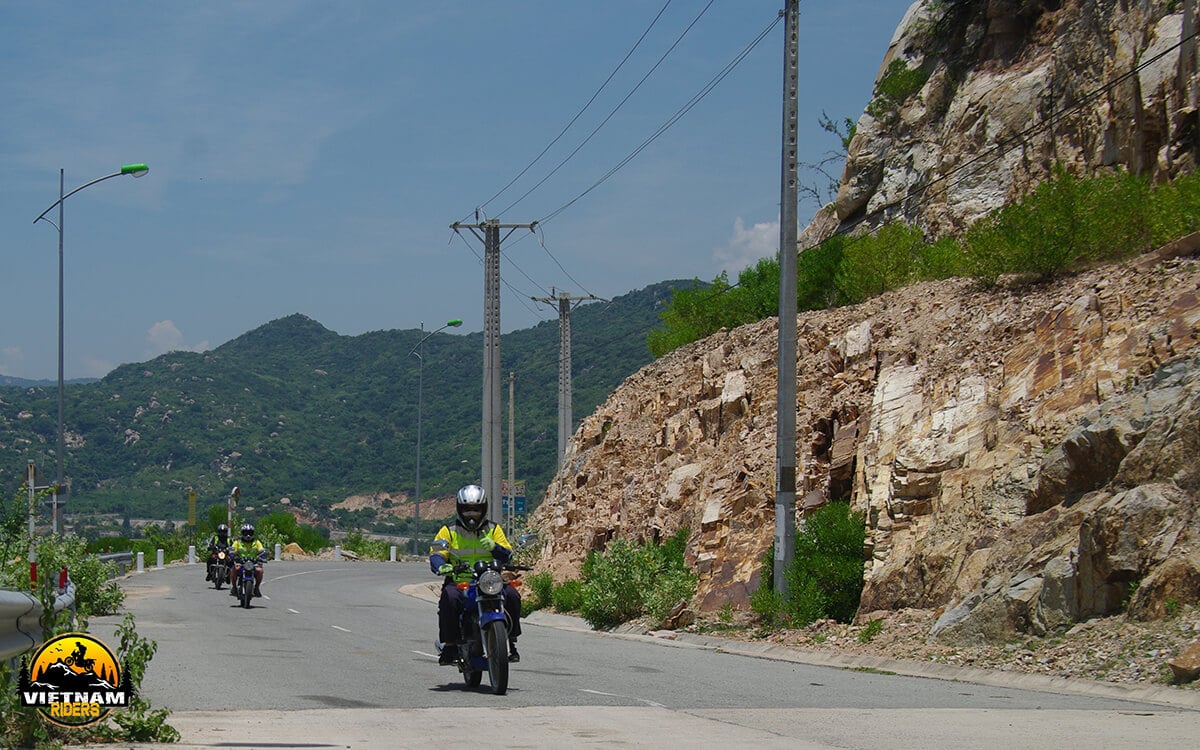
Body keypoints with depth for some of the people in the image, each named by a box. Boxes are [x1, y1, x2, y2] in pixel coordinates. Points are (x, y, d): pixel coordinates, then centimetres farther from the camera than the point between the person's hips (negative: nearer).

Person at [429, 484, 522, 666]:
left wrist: (494, 547, -17)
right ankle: (449, 644, -21)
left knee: (512, 595, -24)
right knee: (449, 598, -34)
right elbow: (436, 555, -4)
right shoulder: (449, 531, 7)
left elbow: (507, 556, 5)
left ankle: (510, 642, -9)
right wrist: (441, 566, -28)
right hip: (459, 582, -2)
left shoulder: (493, 530, 13)